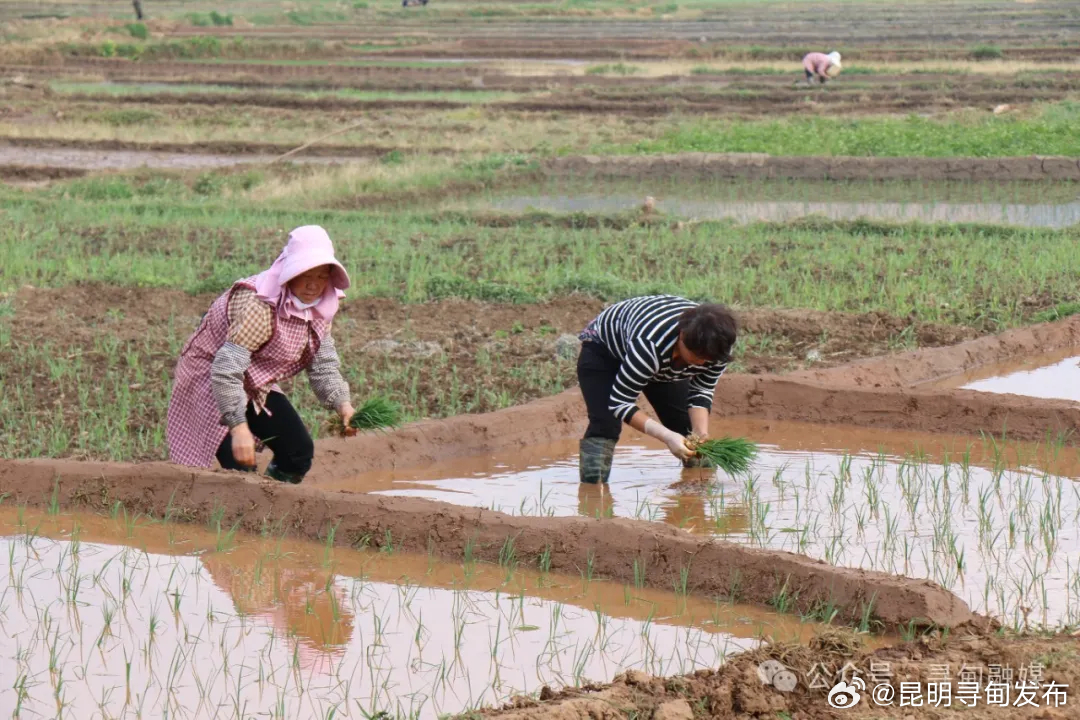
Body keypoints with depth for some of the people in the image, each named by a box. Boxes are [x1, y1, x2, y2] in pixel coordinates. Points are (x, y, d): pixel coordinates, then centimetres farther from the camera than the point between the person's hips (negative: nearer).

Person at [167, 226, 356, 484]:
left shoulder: (318, 306, -5)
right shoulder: (259, 306, -33)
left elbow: (323, 365, 0)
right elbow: (226, 370, -38)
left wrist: (341, 403, -19)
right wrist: (238, 427, -44)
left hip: (255, 386, 9)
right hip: (209, 380, -9)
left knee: (299, 451, 0)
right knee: (240, 467, -21)